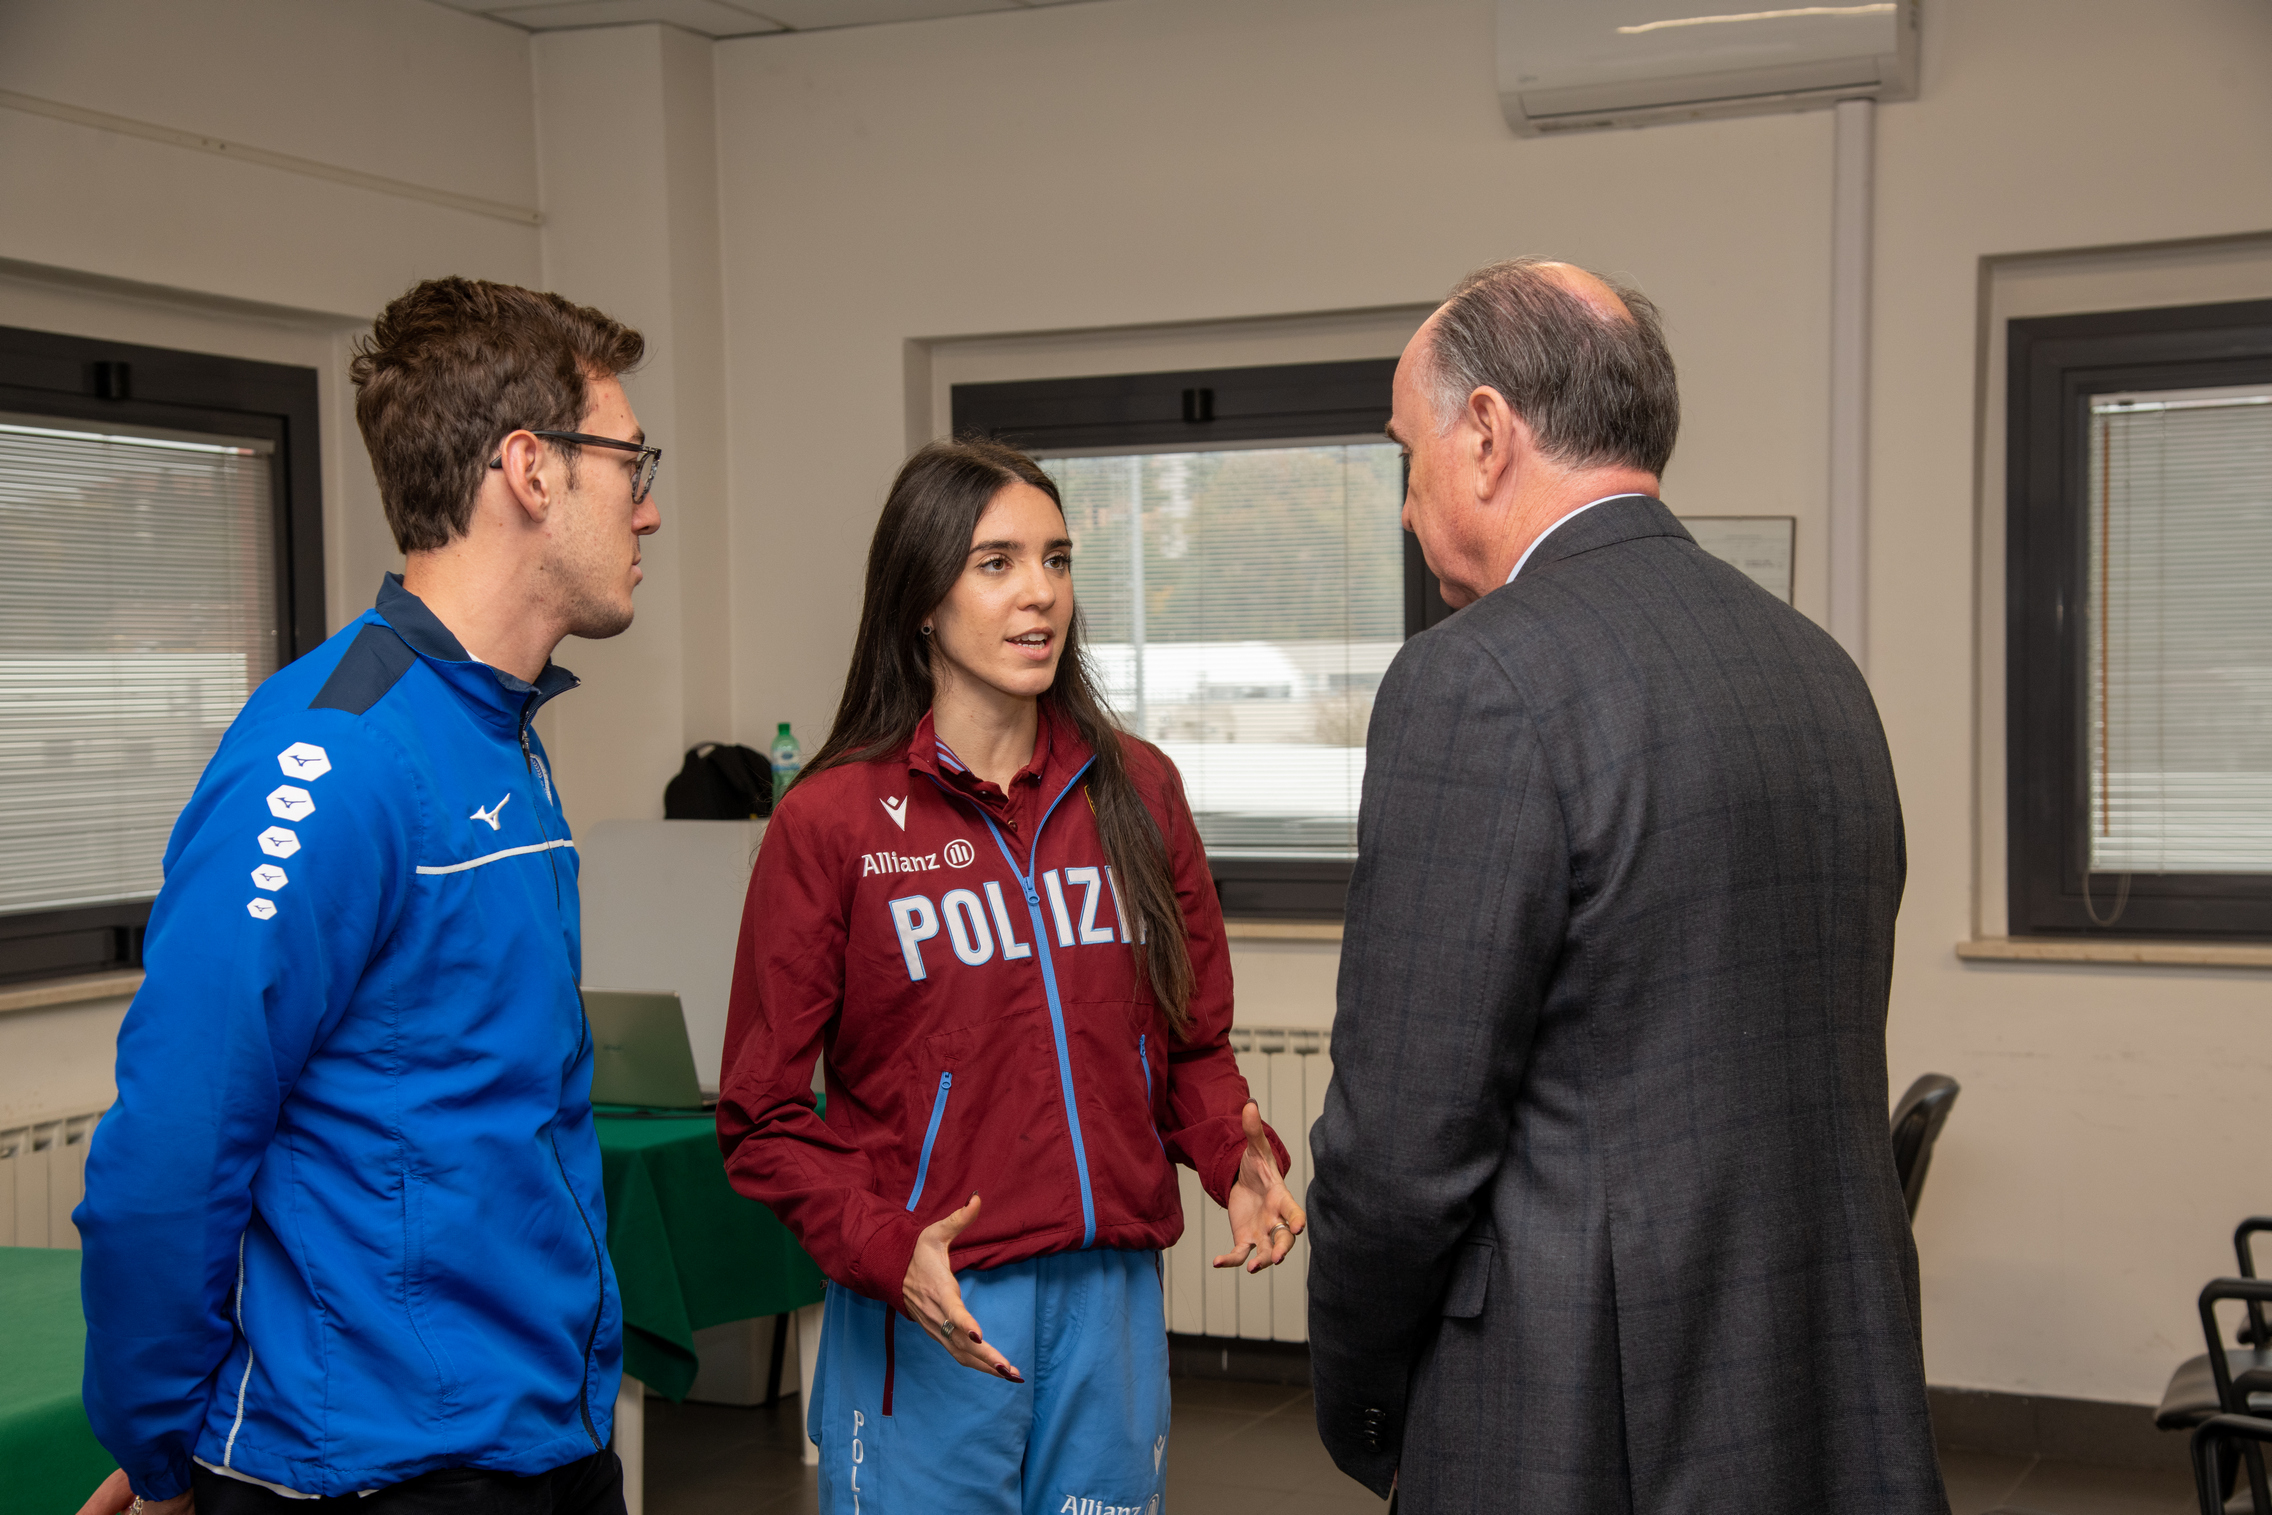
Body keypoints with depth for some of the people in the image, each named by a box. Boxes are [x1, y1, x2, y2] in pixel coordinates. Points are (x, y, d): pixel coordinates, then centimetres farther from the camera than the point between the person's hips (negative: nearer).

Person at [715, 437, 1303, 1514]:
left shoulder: (1134, 791, 5)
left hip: (1112, 1303, 4)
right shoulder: (831, 822, -6)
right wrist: (885, 1253, -19)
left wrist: (1239, 1158, -7)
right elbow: (762, 1117, -4)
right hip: (932, 1318, -3)